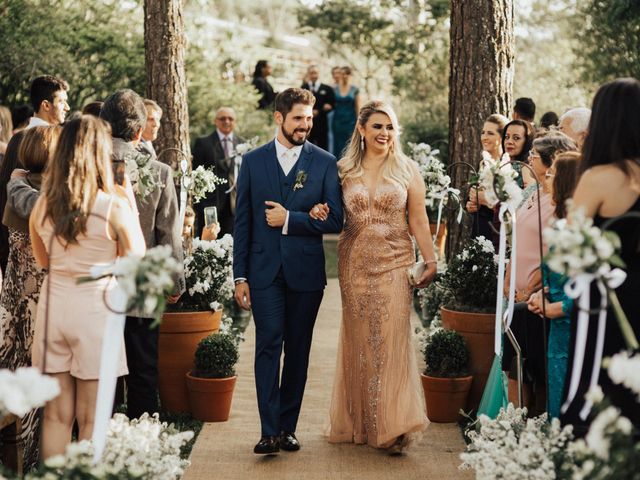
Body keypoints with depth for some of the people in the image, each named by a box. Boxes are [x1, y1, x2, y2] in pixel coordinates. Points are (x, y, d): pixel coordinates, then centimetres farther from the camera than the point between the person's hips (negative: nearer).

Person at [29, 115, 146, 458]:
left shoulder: (42, 207, 0)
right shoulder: (114, 208, -12)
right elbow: (137, 261, -3)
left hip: (53, 306, 4)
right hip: (95, 309, -4)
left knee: (57, 414, 11)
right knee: (90, 417, 5)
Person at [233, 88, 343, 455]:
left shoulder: (325, 162, 3)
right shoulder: (254, 161, 6)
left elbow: (335, 219, -2)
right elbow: (242, 221, 6)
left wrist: (290, 219, -12)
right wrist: (240, 276, 2)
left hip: (306, 271, 0)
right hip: (265, 270, 0)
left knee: (298, 350, 7)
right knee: (268, 345, -7)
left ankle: (288, 427, 16)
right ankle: (270, 431, -8)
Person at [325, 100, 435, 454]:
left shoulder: (406, 170, 3)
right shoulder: (345, 170, 6)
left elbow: (418, 220, 2)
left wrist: (431, 261, -4)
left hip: (395, 262, -2)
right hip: (356, 263, 2)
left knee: (391, 338, -9)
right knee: (358, 340, 7)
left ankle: (392, 425, -6)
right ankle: (359, 421, 19)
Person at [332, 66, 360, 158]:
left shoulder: (355, 90, 3)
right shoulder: (335, 89, 6)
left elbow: (358, 108, 3)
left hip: (350, 121, -1)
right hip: (338, 120, 1)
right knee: (338, 146, 0)